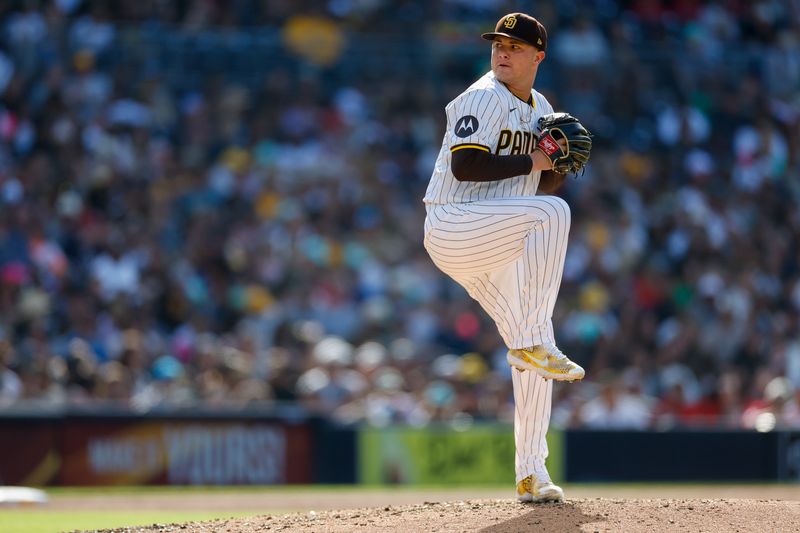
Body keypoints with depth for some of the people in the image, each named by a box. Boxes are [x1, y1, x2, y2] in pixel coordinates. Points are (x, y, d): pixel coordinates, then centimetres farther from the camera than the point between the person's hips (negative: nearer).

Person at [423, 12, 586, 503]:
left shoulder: (541, 109, 16)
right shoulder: (483, 98, -10)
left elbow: (548, 183, 19)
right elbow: (465, 166, -22)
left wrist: (558, 163, -3)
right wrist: (531, 160, -17)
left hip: (495, 250, 8)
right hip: (451, 227, -8)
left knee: (532, 351, 4)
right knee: (551, 213, -31)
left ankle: (532, 474, 11)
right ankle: (532, 343, -29)